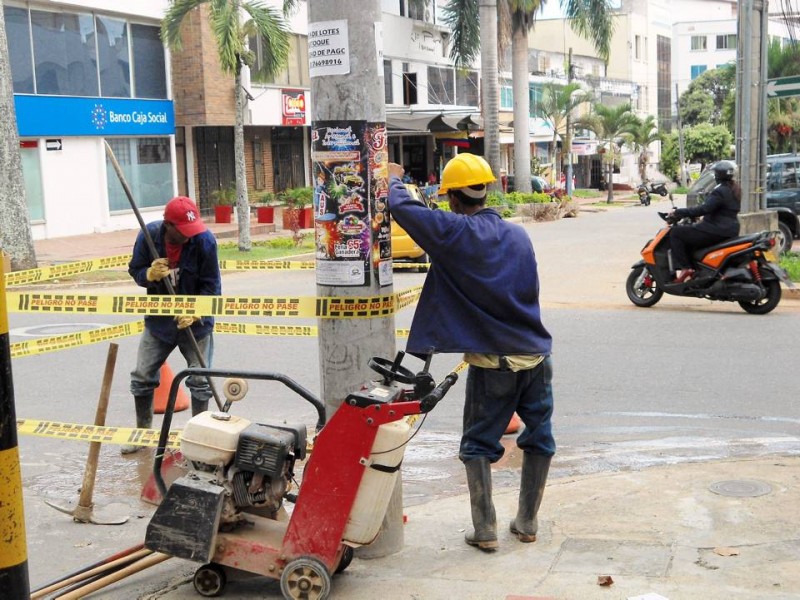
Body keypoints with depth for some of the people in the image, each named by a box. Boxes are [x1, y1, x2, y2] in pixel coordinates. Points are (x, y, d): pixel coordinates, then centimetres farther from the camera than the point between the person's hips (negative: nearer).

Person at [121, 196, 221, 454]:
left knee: (200, 381, 0)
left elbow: (211, 286, -14)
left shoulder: (204, 240, -20)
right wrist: (149, 274, -24)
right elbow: (134, 269, -1)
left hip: (195, 321, -2)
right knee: (142, 377, 8)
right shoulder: (149, 235, -15)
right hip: (159, 319, 3)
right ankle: (143, 432, 26)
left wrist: (194, 312, -28)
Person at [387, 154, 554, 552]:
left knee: (478, 445, 10)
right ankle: (527, 523, 24)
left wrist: (394, 179, 15)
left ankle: (485, 529, 8)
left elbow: (400, 207, -5)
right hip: (535, 357, 4)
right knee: (539, 440, 18)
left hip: (490, 362, -4)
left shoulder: (454, 232, -11)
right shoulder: (519, 235, 6)